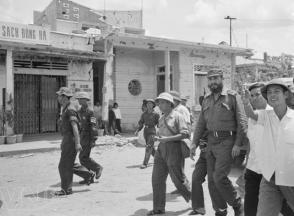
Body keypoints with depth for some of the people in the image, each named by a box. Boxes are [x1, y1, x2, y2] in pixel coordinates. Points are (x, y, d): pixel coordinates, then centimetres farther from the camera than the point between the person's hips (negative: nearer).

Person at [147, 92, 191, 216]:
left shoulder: (177, 116, -7)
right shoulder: (161, 119, 16)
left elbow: (185, 134, -16)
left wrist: (167, 139, -20)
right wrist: (157, 138, 5)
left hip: (173, 149, -7)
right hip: (161, 150, 7)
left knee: (178, 179, 3)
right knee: (157, 178, 0)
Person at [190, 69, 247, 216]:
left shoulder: (233, 96, -3)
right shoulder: (206, 100, 15)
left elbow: (242, 122, -7)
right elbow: (201, 123, 15)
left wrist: (237, 144, -14)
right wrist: (195, 142, 7)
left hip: (226, 141, -6)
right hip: (211, 142, 6)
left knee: (219, 177, -13)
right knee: (212, 179, 8)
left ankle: (237, 204, 13)